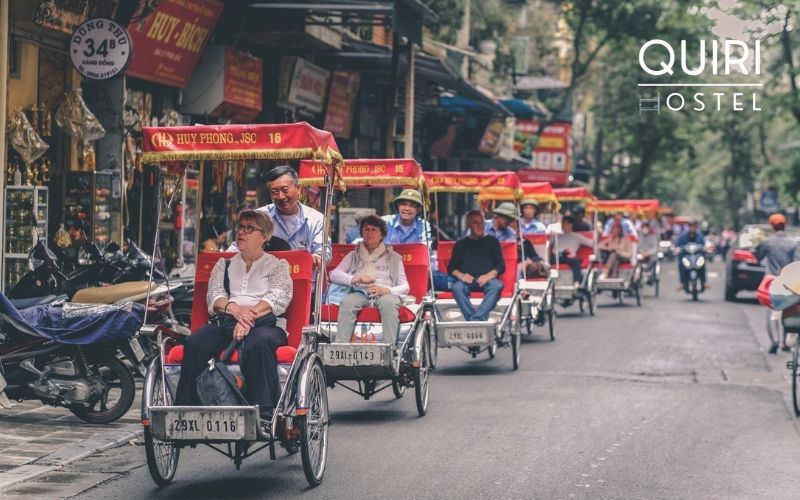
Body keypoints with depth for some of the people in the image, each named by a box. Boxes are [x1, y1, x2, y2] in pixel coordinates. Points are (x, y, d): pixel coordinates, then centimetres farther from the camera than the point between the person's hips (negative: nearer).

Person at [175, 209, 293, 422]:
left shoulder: (277, 265, 19)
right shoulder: (224, 265, 28)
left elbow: (279, 297, 0)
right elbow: (213, 296, 11)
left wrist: (251, 315, -18)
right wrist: (234, 309, -13)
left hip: (265, 323, -3)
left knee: (258, 343, -40)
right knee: (195, 343, -30)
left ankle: (264, 414, -42)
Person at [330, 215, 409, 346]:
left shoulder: (393, 257, 22)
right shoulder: (353, 256, 26)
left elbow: (405, 287, 11)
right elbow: (334, 274, 10)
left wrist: (386, 290, -11)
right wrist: (355, 279, -10)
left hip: (386, 293, -1)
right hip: (360, 293, 1)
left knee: (388, 303, -38)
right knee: (347, 302, -35)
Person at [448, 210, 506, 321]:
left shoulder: (492, 241, 24)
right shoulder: (461, 244, 26)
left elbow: (501, 265, 14)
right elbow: (451, 267, 17)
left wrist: (489, 275, -8)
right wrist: (460, 275, -7)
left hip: (487, 279, 0)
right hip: (467, 280, 0)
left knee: (496, 285, -36)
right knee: (457, 287, -35)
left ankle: (477, 319, -49)